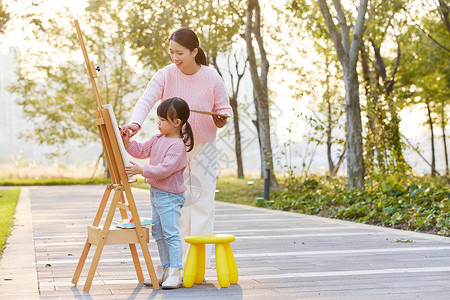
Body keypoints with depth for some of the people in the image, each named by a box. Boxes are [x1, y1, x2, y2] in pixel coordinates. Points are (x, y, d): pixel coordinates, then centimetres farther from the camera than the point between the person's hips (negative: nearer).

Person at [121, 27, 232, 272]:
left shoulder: (212, 78, -10)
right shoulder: (165, 76, -10)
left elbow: (224, 109, 1)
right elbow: (146, 100, -23)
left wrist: (221, 120, -23)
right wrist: (135, 122, -43)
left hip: (203, 147, -1)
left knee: (202, 203, -2)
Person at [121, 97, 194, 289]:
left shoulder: (177, 146, -21)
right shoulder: (158, 139, 8)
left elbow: (164, 169, -28)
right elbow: (141, 151, 17)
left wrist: (141, 170, -27)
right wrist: (127, 143, 1)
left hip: (170, 196, -10)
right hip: (156, 193, 10)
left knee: (171, 233, -9)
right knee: (158, 233, 15)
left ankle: (175, 272, -4)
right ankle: (165, 268, 26)